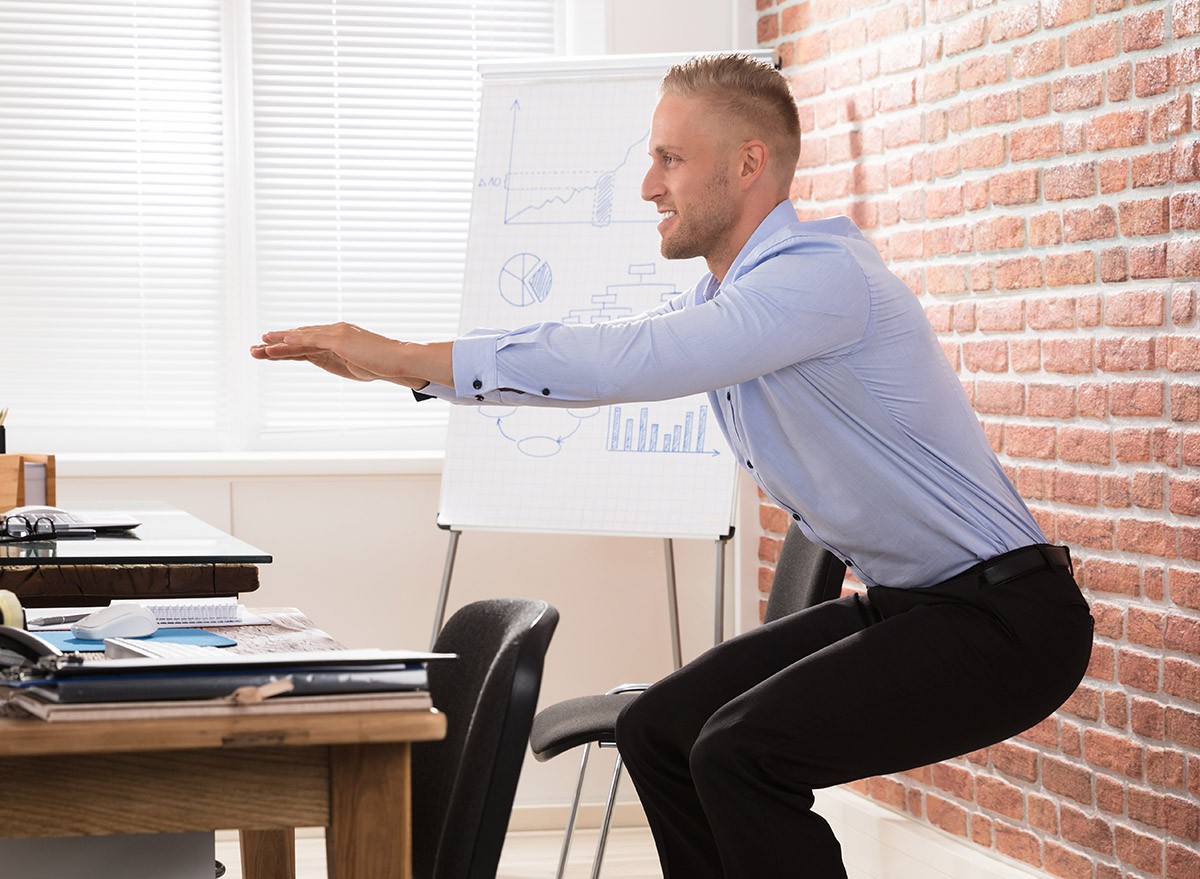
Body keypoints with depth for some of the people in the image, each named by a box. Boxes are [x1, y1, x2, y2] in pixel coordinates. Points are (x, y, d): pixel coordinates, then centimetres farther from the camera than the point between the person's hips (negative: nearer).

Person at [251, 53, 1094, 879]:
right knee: (660, 730, 7)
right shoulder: (720, 296, 9)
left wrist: (411, 357, -27)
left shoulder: (823, 274, -22)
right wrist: (400, 361, 2)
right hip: (899, 601, 10)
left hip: (1004, 617, -10)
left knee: (741, 750, -24)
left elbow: (625, 362, -31)